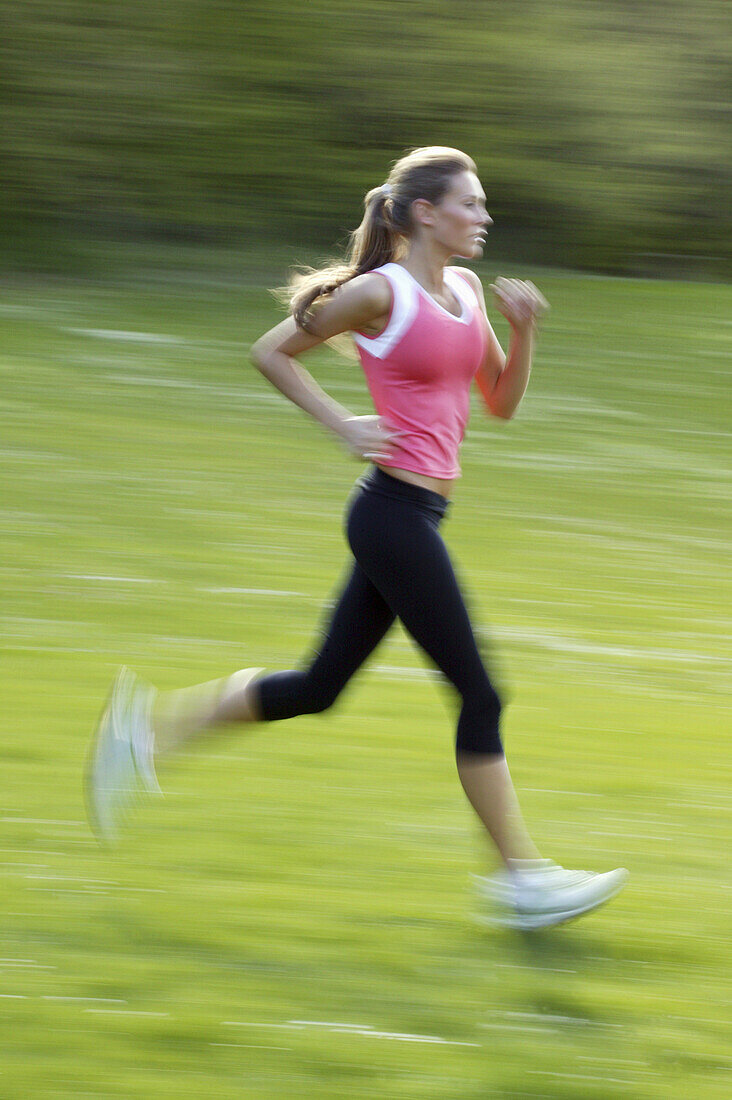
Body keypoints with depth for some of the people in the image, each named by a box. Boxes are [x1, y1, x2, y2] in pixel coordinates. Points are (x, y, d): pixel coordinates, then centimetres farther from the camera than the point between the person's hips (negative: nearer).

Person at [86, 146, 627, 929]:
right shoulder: (381, 292, -11)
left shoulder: (466, 292, 12)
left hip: (416, 514, 9)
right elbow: (271, 352, -3)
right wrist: (342, 425, -10)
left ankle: (150, 725, 22)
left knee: (319, 687, 14)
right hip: (395, 508, -9)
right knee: (478, 696, -4)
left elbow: (502, 402, 18)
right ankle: (520, 879, 3)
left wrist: (524, 331, 1)